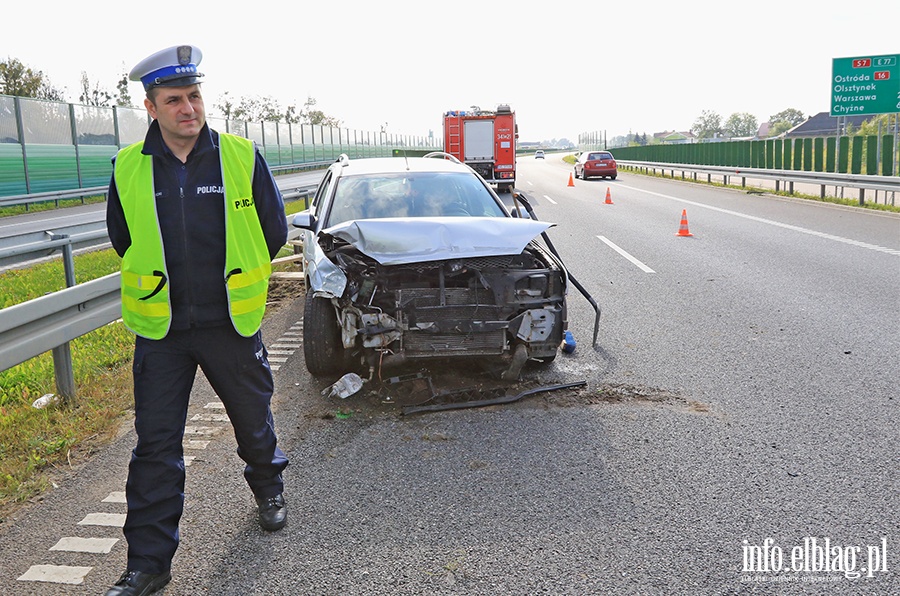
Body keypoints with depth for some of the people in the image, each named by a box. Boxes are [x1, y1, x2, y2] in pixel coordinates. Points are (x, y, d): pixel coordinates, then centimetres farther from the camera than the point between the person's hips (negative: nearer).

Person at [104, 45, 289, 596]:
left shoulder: (241, 157, -6)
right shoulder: (129, 168, -2)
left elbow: (274, 230, 3)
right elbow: (123, 240, 14)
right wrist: (159, 285, 12)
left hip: (233, 324, -1)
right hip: (160, 329, 1)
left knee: (254, 421, 16)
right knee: (156, 446, 4)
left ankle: (268, 487, 47)